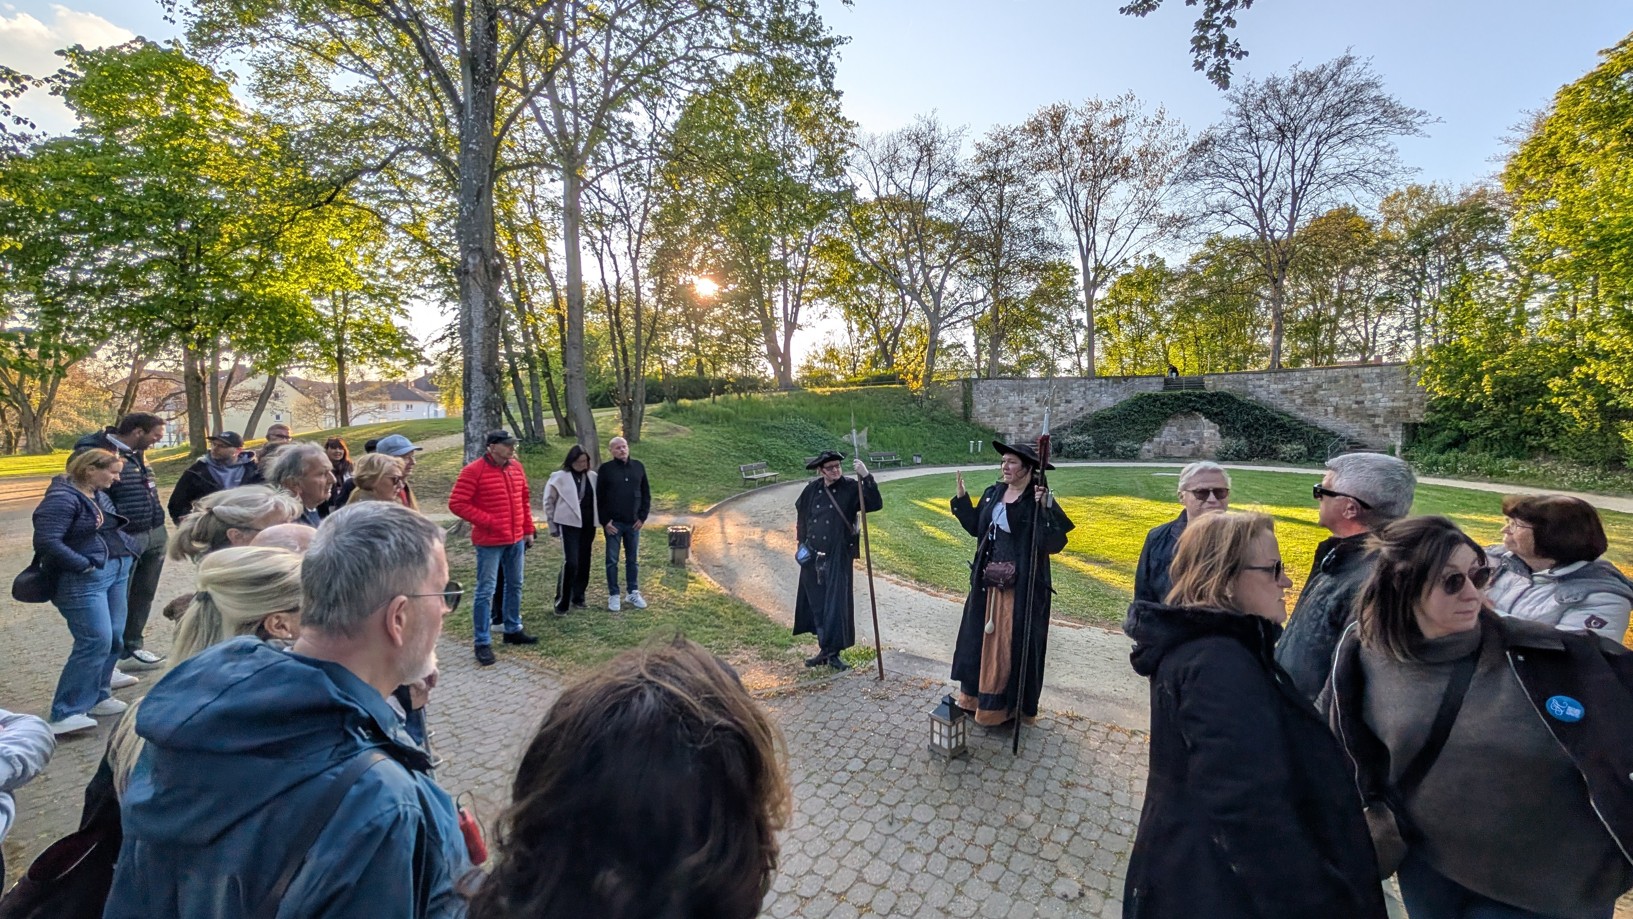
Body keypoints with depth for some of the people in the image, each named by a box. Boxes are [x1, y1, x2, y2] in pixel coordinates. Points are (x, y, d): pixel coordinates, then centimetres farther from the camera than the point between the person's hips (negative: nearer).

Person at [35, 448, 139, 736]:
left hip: (116, 572, 9)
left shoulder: (99, 494, 13)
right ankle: (66, 714, -2)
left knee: (115, 638, 10)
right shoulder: (61, 498, -14)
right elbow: (46, 542, -21)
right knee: (96, 641, -12)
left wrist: (126, 552, 6)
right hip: (83, 580, -9)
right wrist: (85, 566, -17)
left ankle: (96, 696, 24)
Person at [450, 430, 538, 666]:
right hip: (489, 541, -6)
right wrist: (487, 522, -16)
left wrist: (528, 530, 12)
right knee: (486, 591, -1)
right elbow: (457, 504, -14)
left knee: (515, 586, 15)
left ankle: (513, 630, 29)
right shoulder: (473, 470, -12)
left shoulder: (516, 467, 7)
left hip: (516, 539, 7)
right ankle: (483, 642, 8)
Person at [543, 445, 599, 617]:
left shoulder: (592, 477, 5)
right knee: (570, 563, -12)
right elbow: (549, 501, 2)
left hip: (588, 525, 4)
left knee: (584, 563, 9)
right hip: (569, 524, -4)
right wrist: (552, 525, 3)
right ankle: (561, 602, 0)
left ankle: (578, 597, 24)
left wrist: (597, 521, 8)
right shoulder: (559, 477, -5)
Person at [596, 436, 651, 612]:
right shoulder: (605, 469, -4)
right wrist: (604, 521, -8)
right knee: (612, 560, 5)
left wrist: (643, 516, 0)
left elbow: (646, 493, 7)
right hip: (613, 523, -2)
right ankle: (613, 595, 15)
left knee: (633, 560, 11)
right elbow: (598, 497, -3)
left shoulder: (638, 466, 4)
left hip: (633, 523, 3)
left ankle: (633, 592, 22)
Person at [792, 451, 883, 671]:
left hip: (838, 557, -4)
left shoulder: (850, 488, -9)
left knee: (836, 604, -1)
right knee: (816, 603, 12)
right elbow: (800, 511, 20)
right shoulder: (812, 489, 1)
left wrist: (866, 476, -32)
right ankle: (826, 648, 27)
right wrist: (801, 540, 18)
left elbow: (875, 503, -23)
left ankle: (832, 651, 12)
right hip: (813, 556, 4)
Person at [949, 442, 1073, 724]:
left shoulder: (1040, 501, -15)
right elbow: (976, 527, 13)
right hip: (989, 580, 7)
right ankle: (977, 696, 35)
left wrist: (1044, 510, -33)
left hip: (1021, 586, -7)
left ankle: (1007, 705, 23)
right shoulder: (992, 493, 4)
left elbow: (1054, 544, -22)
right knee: (982, 638, 17)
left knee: (1012, 645, 5)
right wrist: (961, 497, 5)